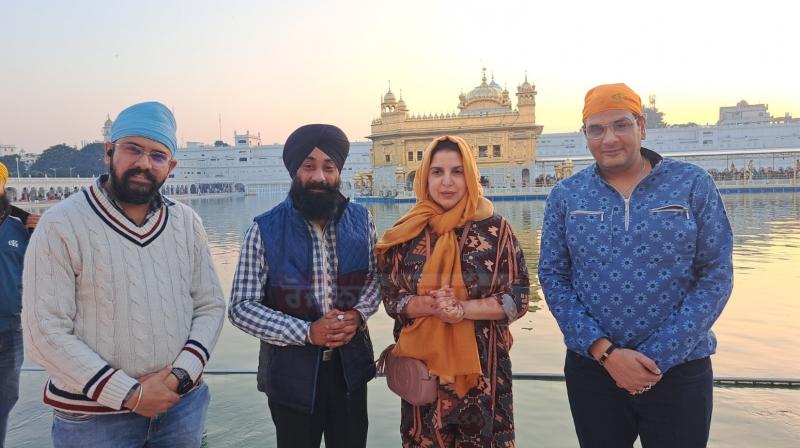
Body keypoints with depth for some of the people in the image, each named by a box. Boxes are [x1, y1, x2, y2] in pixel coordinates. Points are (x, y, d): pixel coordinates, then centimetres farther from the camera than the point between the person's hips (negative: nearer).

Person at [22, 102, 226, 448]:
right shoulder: (61, 226, -11)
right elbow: (45, 333, -14)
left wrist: (180, 375, -12)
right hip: (93, 418, -3)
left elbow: (210, 306, 2)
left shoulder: (187, 223, 1)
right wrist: (130, 394, -15)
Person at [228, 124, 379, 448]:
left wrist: (358, 315, -13)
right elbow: (241, 308, -11)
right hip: (292, 372, -2)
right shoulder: (265, 230, -11)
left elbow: (375, 278, 8)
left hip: (350, 366, 3)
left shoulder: (361, 220, -2)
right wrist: (307, 332, -22)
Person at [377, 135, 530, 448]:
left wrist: (463, 308, -20)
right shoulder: (406, 233, -1)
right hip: (421, 364, 1)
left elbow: (518, 299, -6)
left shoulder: (495, 229, -5)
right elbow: (391, 298, 0)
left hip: (482, 365, -1)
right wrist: (430, 306, -19)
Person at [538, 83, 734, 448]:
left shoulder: (692, 184, -3)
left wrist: (658, 358, -12)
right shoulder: (565, 195, -1)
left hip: (680, 370, 0)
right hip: (591, 369, 1)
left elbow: (715, 276, -5)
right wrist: (605, 351, -12)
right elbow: (552, 277, -2)